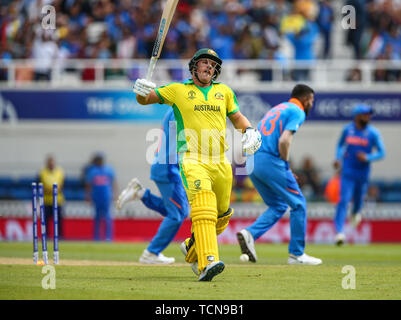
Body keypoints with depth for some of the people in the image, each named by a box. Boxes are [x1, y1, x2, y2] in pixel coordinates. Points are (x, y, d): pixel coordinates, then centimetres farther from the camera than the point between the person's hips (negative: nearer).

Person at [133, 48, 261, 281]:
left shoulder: (224, 91, 17)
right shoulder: (178, 90, 8)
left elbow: (237, 117, 27)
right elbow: (144, 99, 13)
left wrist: (249, 130, 6)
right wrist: (142, 91, -11)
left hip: (220, 162, 5)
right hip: (192, 159, -5)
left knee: (222, 215, 13)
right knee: (203, 201, -28)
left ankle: (192, 248, 40)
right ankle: (207, 262, -40)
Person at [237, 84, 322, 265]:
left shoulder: (277, 109, 26)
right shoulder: (297, 112, 0)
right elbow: (284, 140, -16)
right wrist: (285, 166, -1)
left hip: (251, 162, 8)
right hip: (269, 161, -8)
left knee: (278, 206, 17)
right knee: (298, 204, 4)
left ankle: (250, 234, -5)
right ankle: (297, 254, 6)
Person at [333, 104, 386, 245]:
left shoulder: (373, 133, -6)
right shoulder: (347, 129, 0)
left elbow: (381, 153, -4)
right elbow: (340, 145, 18)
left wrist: (368, 158, -20)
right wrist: (338, 158, 1)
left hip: (363, 172, 1)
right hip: (348, 171, -1)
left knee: (358, 198, 17)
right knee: (343, 200, -14)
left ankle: (356, 213, 55)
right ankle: (339, 232, -17)